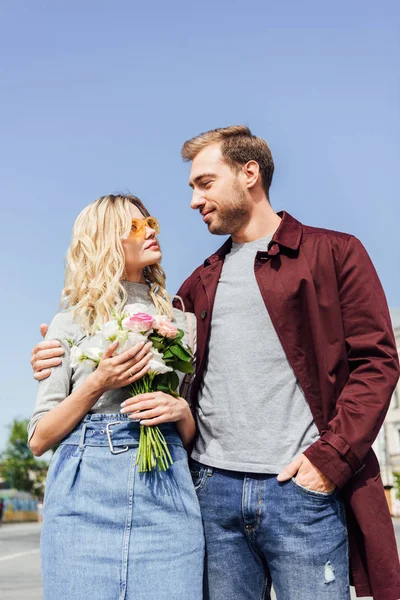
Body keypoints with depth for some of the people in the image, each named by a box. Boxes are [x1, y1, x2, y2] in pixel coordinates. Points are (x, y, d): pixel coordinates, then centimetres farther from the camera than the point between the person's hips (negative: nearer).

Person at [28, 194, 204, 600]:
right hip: (83, 496, -1)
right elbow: (38, 440, 4)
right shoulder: (71, 322, 7)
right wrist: (97, 385, -10)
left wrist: (181, 411, -6)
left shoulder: (182, 323, 13)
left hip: (167, 497, 2)